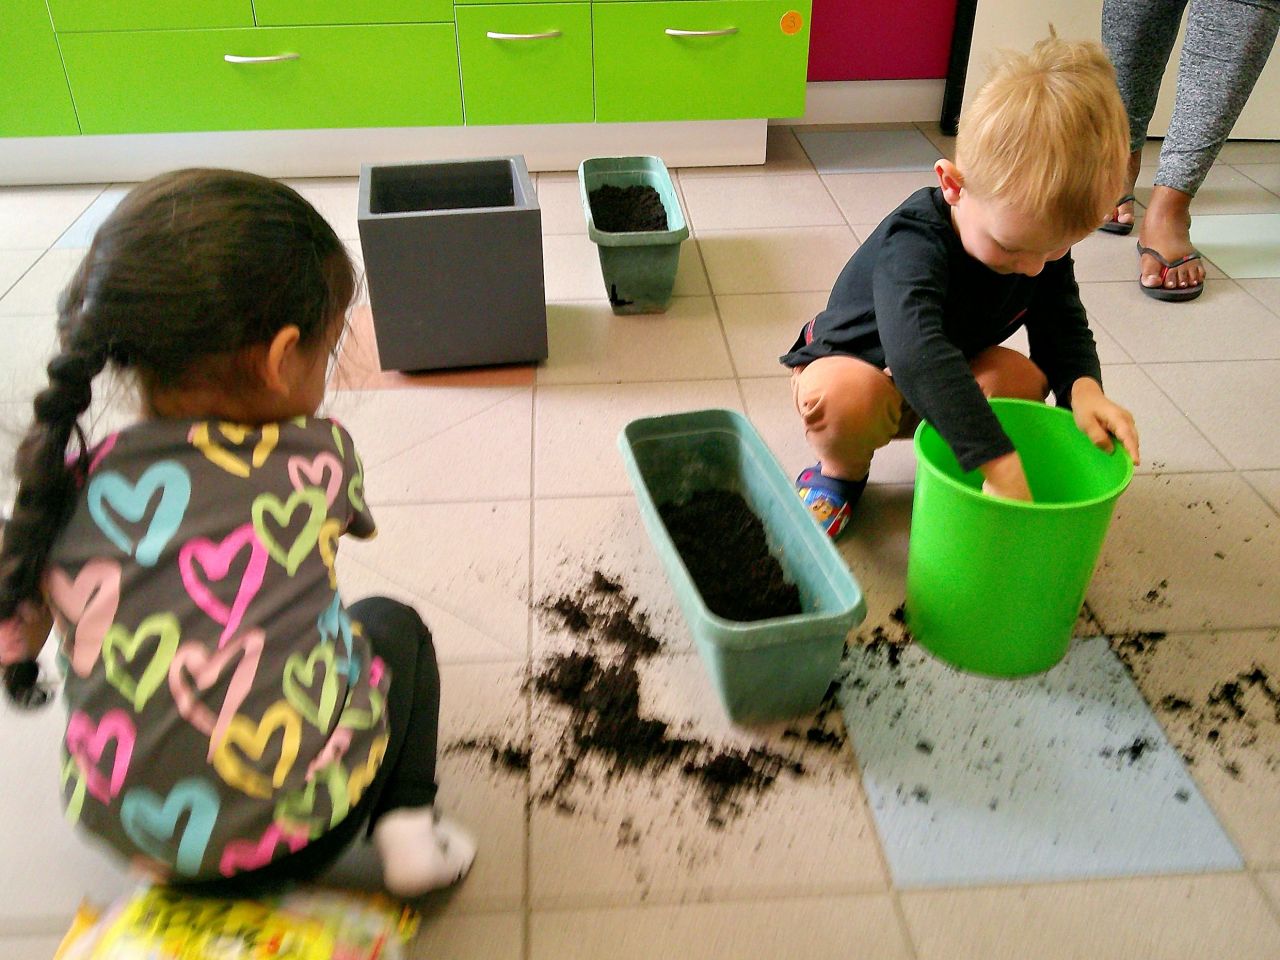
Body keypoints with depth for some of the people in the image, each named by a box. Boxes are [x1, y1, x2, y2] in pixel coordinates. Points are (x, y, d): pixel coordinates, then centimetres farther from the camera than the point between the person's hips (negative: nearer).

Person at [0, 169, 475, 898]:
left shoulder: (67, 487, -4)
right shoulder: (316, 460, -9)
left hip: (121, 823, 5)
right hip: (292, 826, -4)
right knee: (393, 626, 23)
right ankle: (406, 825, 8)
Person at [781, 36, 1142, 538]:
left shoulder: (1043, 236, -14)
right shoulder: (914, 243, -37)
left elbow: (1063, 328, -5)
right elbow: (917, 353, -52)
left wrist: (1083, 387, -30)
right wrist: (999, 463, -57)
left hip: (942, 386, 6)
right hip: (851, 363, -6)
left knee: (1026, 377, -23)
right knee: (840, 395, -40)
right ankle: (844, 469, -4)